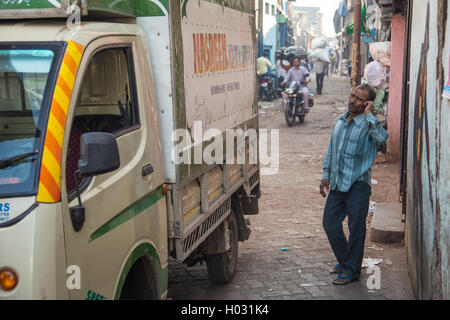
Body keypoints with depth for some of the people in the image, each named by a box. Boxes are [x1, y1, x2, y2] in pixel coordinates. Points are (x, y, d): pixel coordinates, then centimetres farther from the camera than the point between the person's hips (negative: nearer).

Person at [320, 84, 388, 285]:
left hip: (358, 185, -7)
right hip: (337, 184, 7)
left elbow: (382, 138, -35)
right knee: (329, 223, 13)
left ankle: (351, 270, 13)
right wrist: (326, 175, 16)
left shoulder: (368, 125, -11)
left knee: (356, 228, 1)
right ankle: (344, 260, 31)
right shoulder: (340, 121, 10)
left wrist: (369, 115, -26)